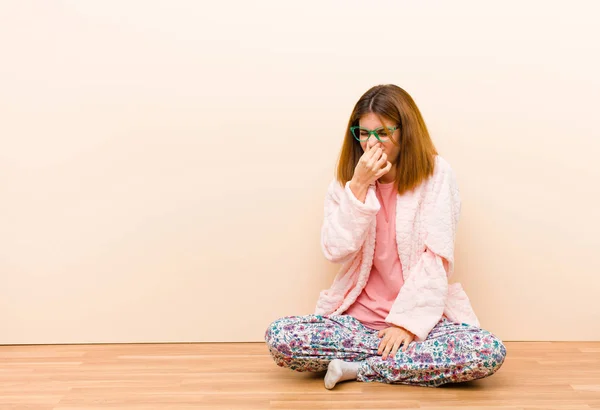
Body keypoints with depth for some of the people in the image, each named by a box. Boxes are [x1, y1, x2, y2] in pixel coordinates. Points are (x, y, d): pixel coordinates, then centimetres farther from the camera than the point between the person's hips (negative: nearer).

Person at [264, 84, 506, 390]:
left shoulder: (436, 174, -3)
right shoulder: (347, 179, 5)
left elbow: (436, 256, -9)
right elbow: (335, 250, -7)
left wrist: (408, 321, -17)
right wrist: (358, 186, -14)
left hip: (418, 318, -1)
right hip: (359, 318, 1)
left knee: (488, 353, -30)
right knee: (279, 337, -24)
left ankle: (357, 368, -16)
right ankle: (399, 358, -11)